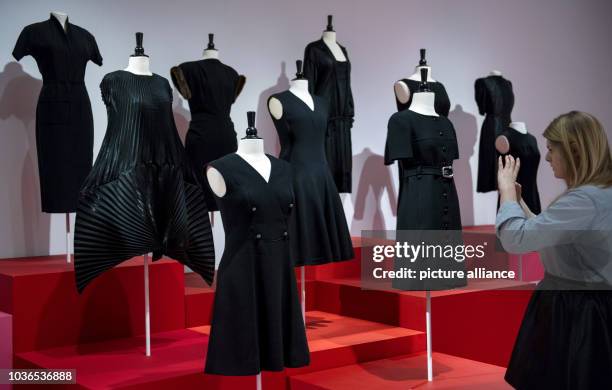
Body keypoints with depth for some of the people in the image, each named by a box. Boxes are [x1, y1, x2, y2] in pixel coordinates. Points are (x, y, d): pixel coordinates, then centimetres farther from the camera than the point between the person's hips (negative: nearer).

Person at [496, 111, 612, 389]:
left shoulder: (587, 201, -25)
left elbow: (516, 239, -28)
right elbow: (545, 234, 18)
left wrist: (507, 189, -14)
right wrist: (517, 199, 10)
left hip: (576, 317, -10)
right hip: (572, 308, 10)